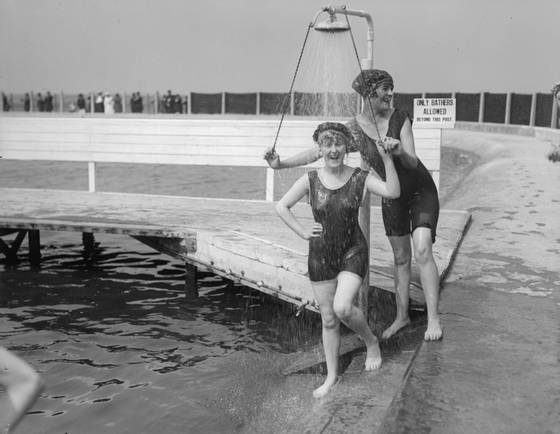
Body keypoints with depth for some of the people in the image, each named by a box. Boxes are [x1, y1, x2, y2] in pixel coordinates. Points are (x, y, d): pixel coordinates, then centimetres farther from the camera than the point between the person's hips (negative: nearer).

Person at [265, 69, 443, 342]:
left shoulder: (400, 119, -18)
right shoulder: (353, 130, -15)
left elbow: (412, 163, -24)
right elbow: (317, 152, -15)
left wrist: (400, 151, -45)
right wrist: (282, 164, -25)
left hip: (421, 190, -2)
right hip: (392, 196, 2)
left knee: (422, 250, -18)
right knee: (401, 258, 11)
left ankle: (433, 318, -11)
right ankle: (402, 316, 25)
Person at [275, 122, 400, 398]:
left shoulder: (360, 179, -9)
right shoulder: (310, 181, -5)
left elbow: (393, 192, -24)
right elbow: (281, 207, 5)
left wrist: (386, 159, -31)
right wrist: (303, 233, -2)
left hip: (353, 252, -2)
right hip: (320, 256, 2)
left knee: (342, 308, -22)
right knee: (328, 319, 9)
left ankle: (371, 342, 10)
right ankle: (331, 377, 26)